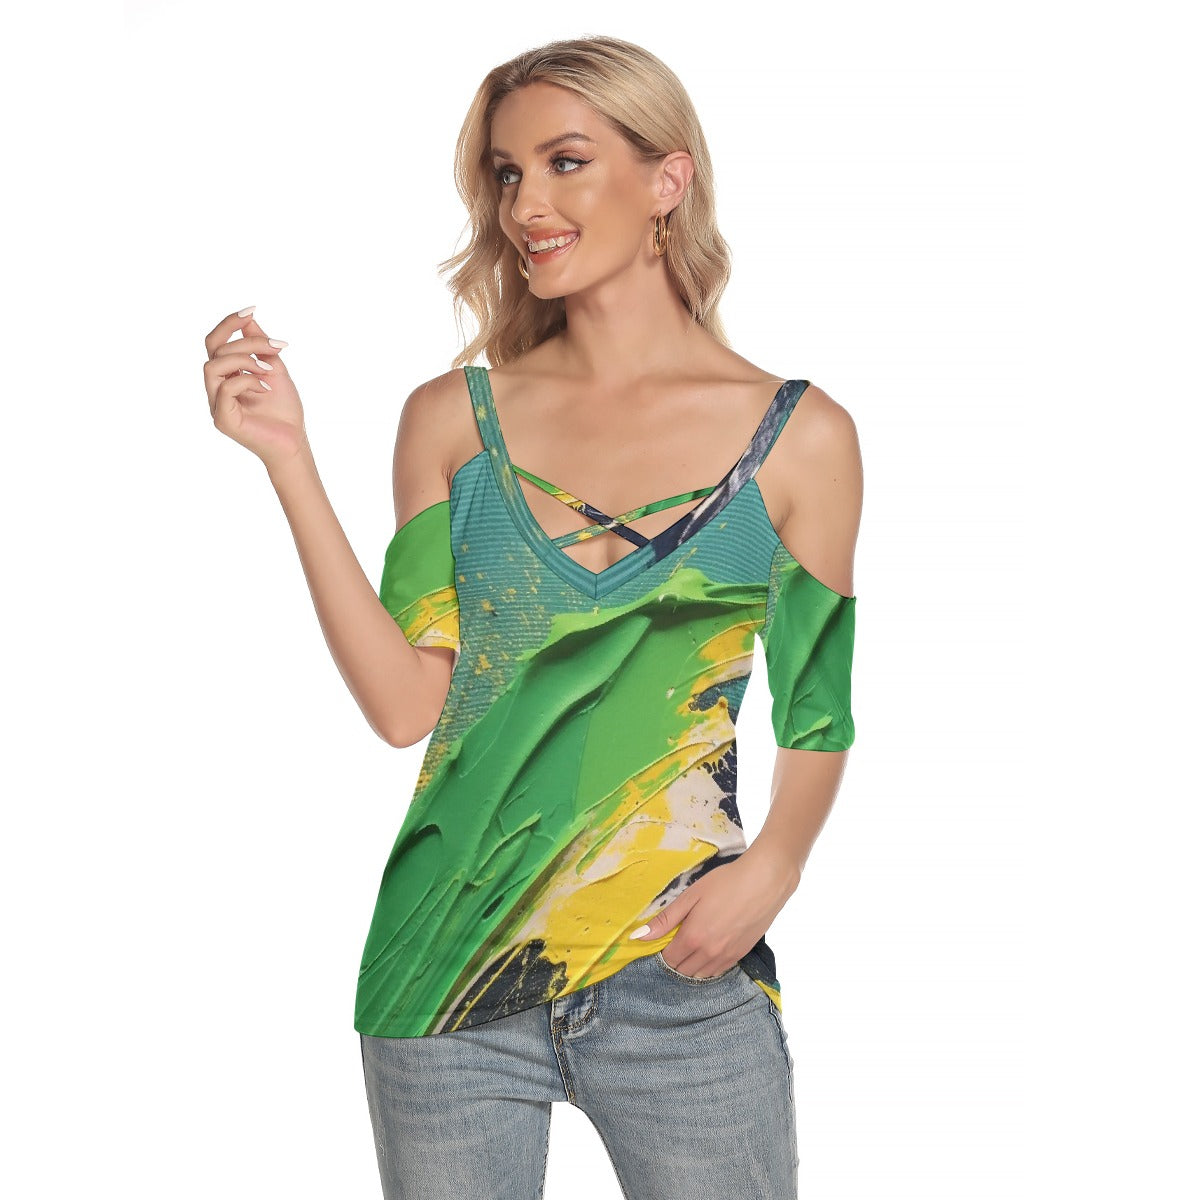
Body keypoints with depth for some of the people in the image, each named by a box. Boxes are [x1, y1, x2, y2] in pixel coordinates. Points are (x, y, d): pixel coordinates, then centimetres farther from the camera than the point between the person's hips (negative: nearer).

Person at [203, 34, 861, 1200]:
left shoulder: (799, 436, -1)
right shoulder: (453, 417, 3)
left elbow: (816, 712, 5)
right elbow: (405, 701, -4)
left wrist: (773, 866, -13)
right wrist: (289, 457, -8)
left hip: (682, 984, -1)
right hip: (457, 970, 1)